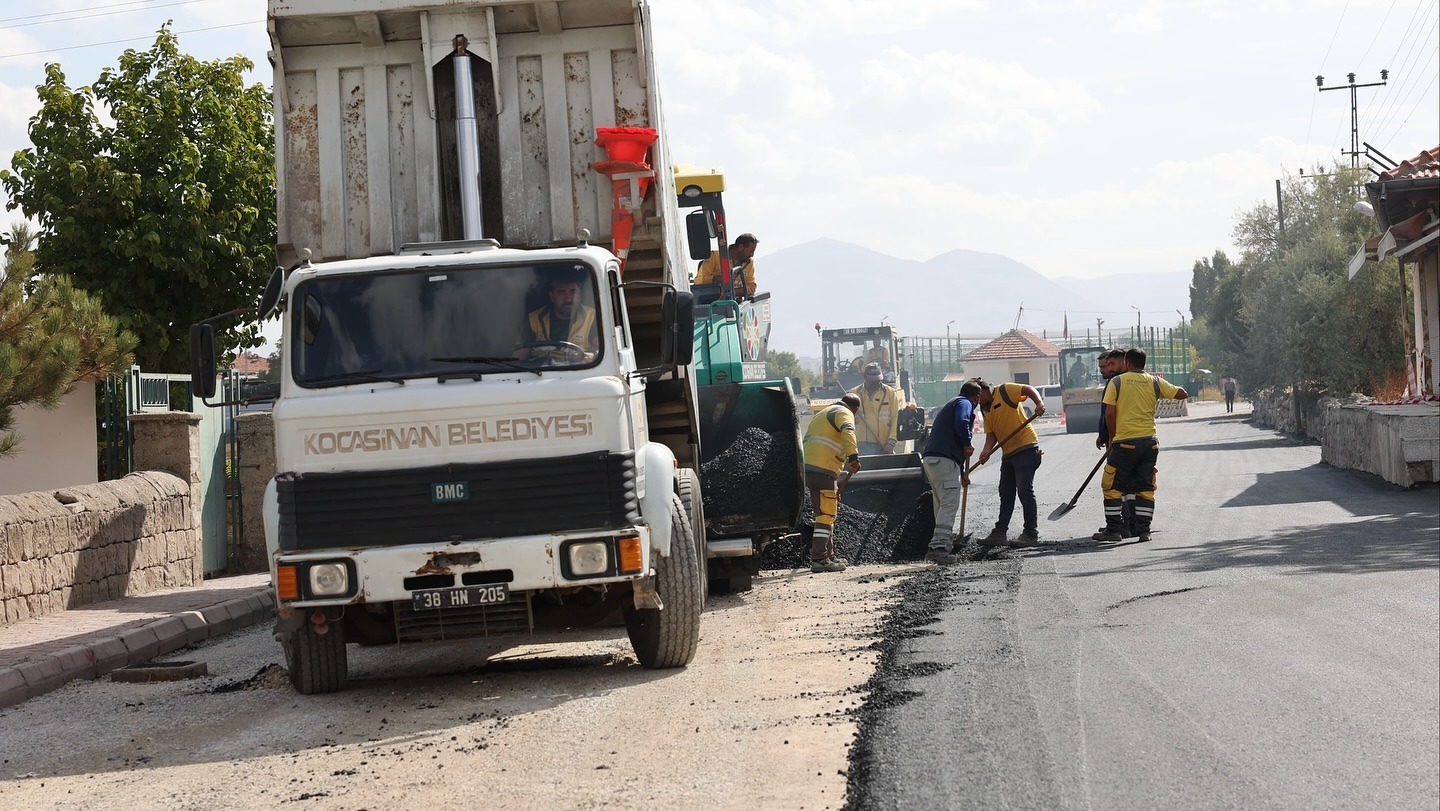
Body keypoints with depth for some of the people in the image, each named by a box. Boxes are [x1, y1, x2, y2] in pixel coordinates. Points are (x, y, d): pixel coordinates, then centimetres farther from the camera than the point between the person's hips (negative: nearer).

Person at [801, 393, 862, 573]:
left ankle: (829, 556, 23)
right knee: (826, 515, -9)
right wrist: (854, 457, -34)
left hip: (809, 467, 10)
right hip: (822, 470, -10)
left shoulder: (822, 414, 31)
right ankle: (818, 560, -13)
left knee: (826, 514, 18)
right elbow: (848, 431, -21)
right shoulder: (844, 413, 1)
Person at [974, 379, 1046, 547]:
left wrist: (1039, 403, -35)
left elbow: (1029, 389, -16)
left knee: (1025, 491, -9)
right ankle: (999, 533, 19)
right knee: (1006, 493, 13)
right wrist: (987, 450, -10)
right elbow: (991, 433, 9)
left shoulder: (1004, 391, -7)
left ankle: (1031, 534, -3)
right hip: (1008, 452, 9)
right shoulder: (985, 409, 16)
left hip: (1025, 447, -9)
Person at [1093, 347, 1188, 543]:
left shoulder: (1117, 382, -1)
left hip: (1125, 441, -3)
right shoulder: (1155, 382, 5)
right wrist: (1162, 391, 24)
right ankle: (1143, 531, 7)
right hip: (1149, 442, 3)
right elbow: (1182, 394, 7)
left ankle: (1114, 529, 5)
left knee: (1112, 486, 7)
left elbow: (1109, 414, -5)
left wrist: (1112, 437, 8)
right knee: (1145, 488, 11)